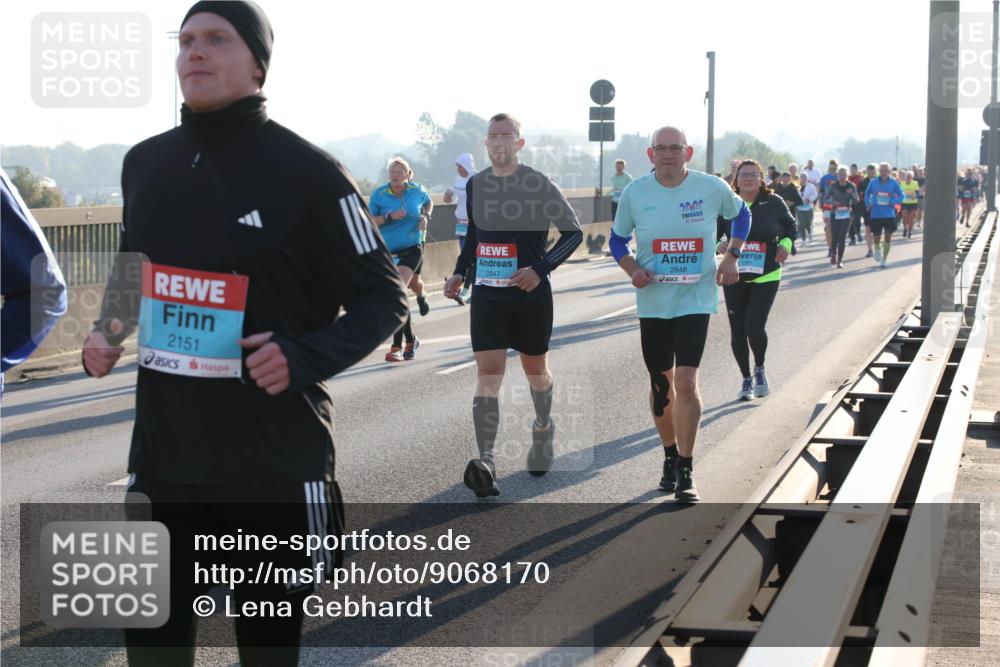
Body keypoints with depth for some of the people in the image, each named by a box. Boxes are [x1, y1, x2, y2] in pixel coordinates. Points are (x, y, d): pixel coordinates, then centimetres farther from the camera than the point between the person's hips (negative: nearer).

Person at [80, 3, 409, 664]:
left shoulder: (307, 172, -10)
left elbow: (384, 296, -6)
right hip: (162, 453, 5)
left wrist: (306, 356, -22)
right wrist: (109, 334, 4)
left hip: (276, 460, -5)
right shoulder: (145, 164, 8)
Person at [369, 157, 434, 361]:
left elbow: (428, 203, 19)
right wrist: (389, 217, -23)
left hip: (412, 249, -2)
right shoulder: (378, 194, -7)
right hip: (388, 251, 2)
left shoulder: (417, 190, -3)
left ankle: (397, 346, -17)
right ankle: (410, 340, 35)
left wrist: (426, 217, 0)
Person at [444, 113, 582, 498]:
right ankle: (486, 462, -18)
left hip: (530, 295, -3)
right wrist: (459, 272, 8)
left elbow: (573, 232, -5)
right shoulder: (475, 185, 6)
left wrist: (541, 269, -16)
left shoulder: (539, 185, -9)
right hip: (486, 296, 3)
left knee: (536, 369, 15)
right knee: (488, 374, -10)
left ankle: (543, 429, 45)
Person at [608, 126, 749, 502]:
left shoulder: (712, 188, -5)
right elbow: (618, 238, 11)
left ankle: (686, 471, -6)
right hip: (653, 303, 2)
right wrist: (632, 270, -8)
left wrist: (731, 255, 1)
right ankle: (670, 455, 32)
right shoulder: (635, 193, -3)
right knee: (661, 385, 11)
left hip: (695, 299, -2)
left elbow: (740, 214, 15)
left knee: (686, 383, -13)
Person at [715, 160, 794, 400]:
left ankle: (760, 370, 14)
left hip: (766, 277, -2)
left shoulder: (773, 203, -2)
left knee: (755, 327, -15)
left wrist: (786, 244, -5)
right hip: (734, 278, 2)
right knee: (737, 331, 6)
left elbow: (790, 226, 14)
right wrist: (718, 246, -18)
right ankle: (746, 379, 26)